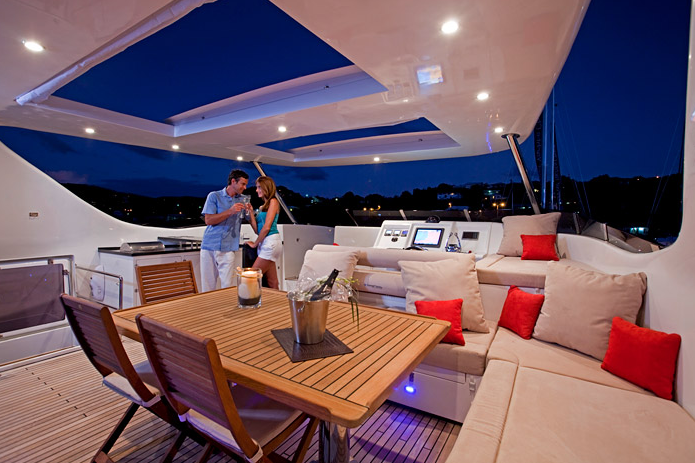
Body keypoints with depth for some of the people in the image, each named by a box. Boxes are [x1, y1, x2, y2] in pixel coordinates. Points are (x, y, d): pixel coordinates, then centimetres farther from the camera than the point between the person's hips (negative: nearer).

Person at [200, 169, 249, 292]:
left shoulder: (242, 200, 11)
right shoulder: (214, 196, 3)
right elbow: (208, 220, -6)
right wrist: (230, 211, -15)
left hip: (228, 248, 1)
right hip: (209, 246, -1)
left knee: (227, 286, -3)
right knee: (208, 286, 6)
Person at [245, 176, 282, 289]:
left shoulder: (273, 201, -3)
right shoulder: (262, 207, 20)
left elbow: (266, 227, -11)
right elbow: (257, 229, 12)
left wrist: (255, 243, -2)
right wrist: (251, 213, 5)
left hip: (271, 242, -8)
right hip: (264, 244, 8)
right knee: (272, 283, 7)